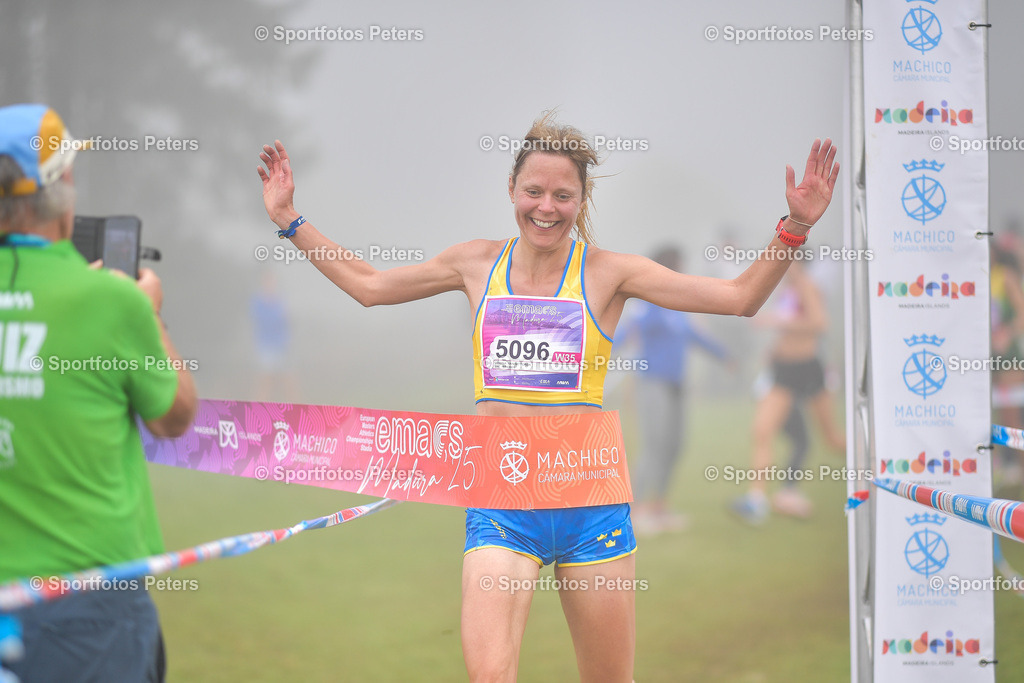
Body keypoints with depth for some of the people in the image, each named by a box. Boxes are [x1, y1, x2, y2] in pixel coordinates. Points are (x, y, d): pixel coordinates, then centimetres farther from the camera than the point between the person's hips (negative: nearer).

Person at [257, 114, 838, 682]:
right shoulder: (479, 263, 8)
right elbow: (368, 285, 21)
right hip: (501, 509, 0)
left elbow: (740, 297, -1)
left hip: (592, 506, 0)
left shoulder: (608, 273, 1)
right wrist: (290, 220, 19)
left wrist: (793, 229, -13)